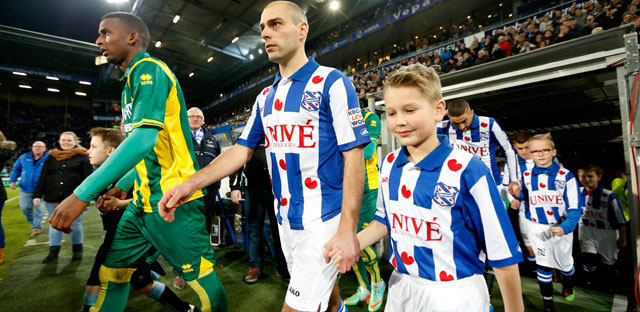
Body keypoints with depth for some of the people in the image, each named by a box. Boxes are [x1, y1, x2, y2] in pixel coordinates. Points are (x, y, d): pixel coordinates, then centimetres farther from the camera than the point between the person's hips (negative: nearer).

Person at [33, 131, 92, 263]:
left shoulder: (82, 156, -1)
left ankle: (77, 250, 20)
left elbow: (88, 178, -6)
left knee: (76, 224, 5)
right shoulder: (52, 156, 10)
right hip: (53, 198, 4)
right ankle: (53, 251, 23)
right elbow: (43, 177, 11)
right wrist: (37, 195, 4)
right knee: (55, 224, 11)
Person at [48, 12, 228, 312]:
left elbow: (146, 137, -24)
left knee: (201, 276, 0)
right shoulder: (134, 78, 21)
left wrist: (82, 193, -23)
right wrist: (122, 185, 21)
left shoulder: (148, 69, -9)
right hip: (143, 201, 10)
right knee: (111, 273, 17)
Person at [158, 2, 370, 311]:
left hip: (323, 220, -6)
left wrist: (348, 229, -20)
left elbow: (354, 157, -14)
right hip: (285, 219, 6)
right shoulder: (266, 96, 10)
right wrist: (191, 184, -4)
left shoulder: (332, 82, -10)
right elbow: (242, 150, 9)